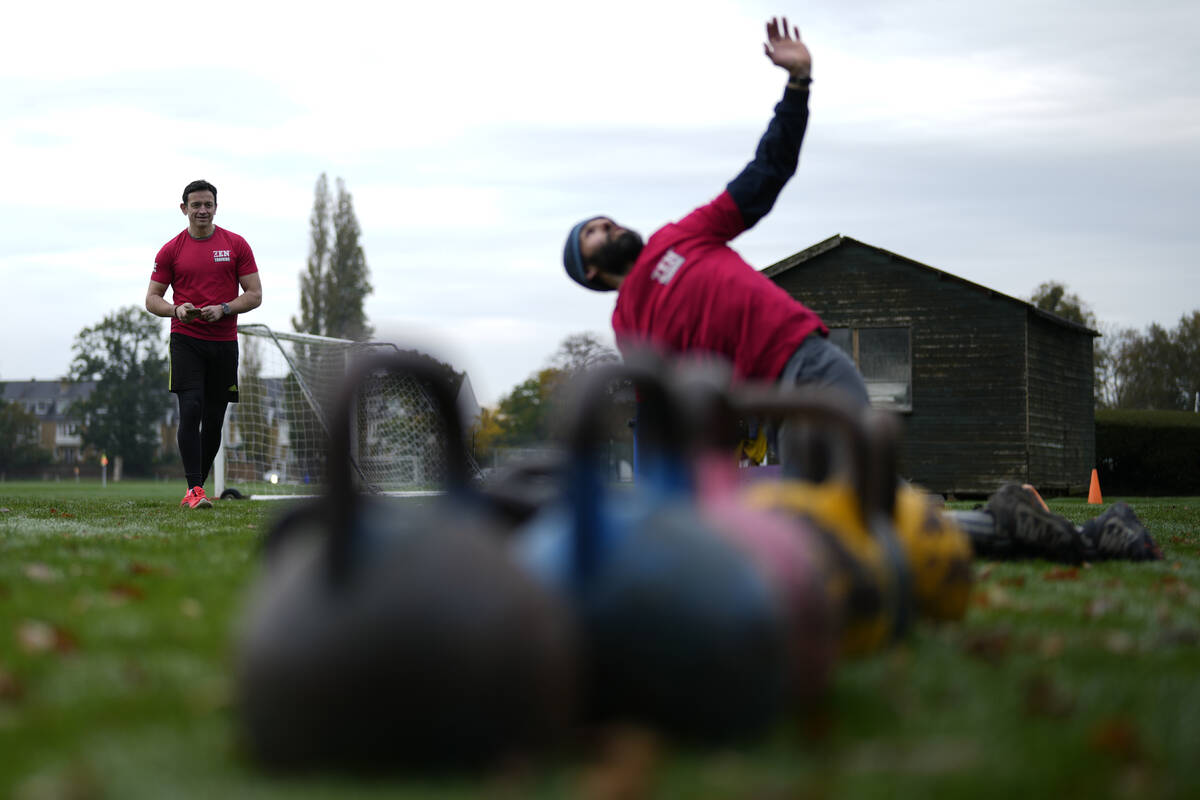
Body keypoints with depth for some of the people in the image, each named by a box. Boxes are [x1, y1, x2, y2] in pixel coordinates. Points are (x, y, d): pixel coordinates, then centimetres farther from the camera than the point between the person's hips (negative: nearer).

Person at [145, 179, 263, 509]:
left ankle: (195, 489, 17)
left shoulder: (236, 245, 5)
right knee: (190, 411, -16)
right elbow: (152, 299, 6)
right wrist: (177, 310, -15)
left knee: (214, 420, 5)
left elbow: (254, 294, 3)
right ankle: (194, 489, -19)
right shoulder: (171, 250, 4)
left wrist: (224, 309, -14)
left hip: (224, 342, 2)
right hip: (186, 341, -2)